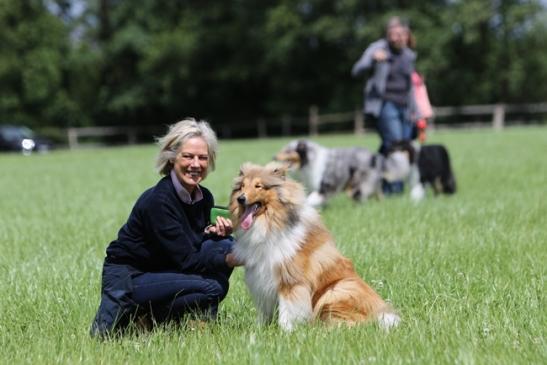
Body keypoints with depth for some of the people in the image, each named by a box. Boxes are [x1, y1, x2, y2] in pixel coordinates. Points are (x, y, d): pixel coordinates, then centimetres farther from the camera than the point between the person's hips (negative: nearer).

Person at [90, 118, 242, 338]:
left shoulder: (204, 198, 0)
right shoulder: (158, 200, -24)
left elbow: (197, 246, 9)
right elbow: (187, 260, -24)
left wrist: (215, 233, -12)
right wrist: (228, 260, -37)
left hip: (160, 271, 8)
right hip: (125, 279, -8)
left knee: (224, 244, -12)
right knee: (212, 288, -26)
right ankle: (144, 317, -6)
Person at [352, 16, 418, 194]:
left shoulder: (409, 55, 16)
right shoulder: (377, 48, -2)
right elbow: (356, 71, -13)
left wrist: (414, 109, 23)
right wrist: (373, 60, -31)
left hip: (404, 106, 6)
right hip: (384, 104, -6)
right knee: (395, 144, -20)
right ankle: (394, 188, -19)